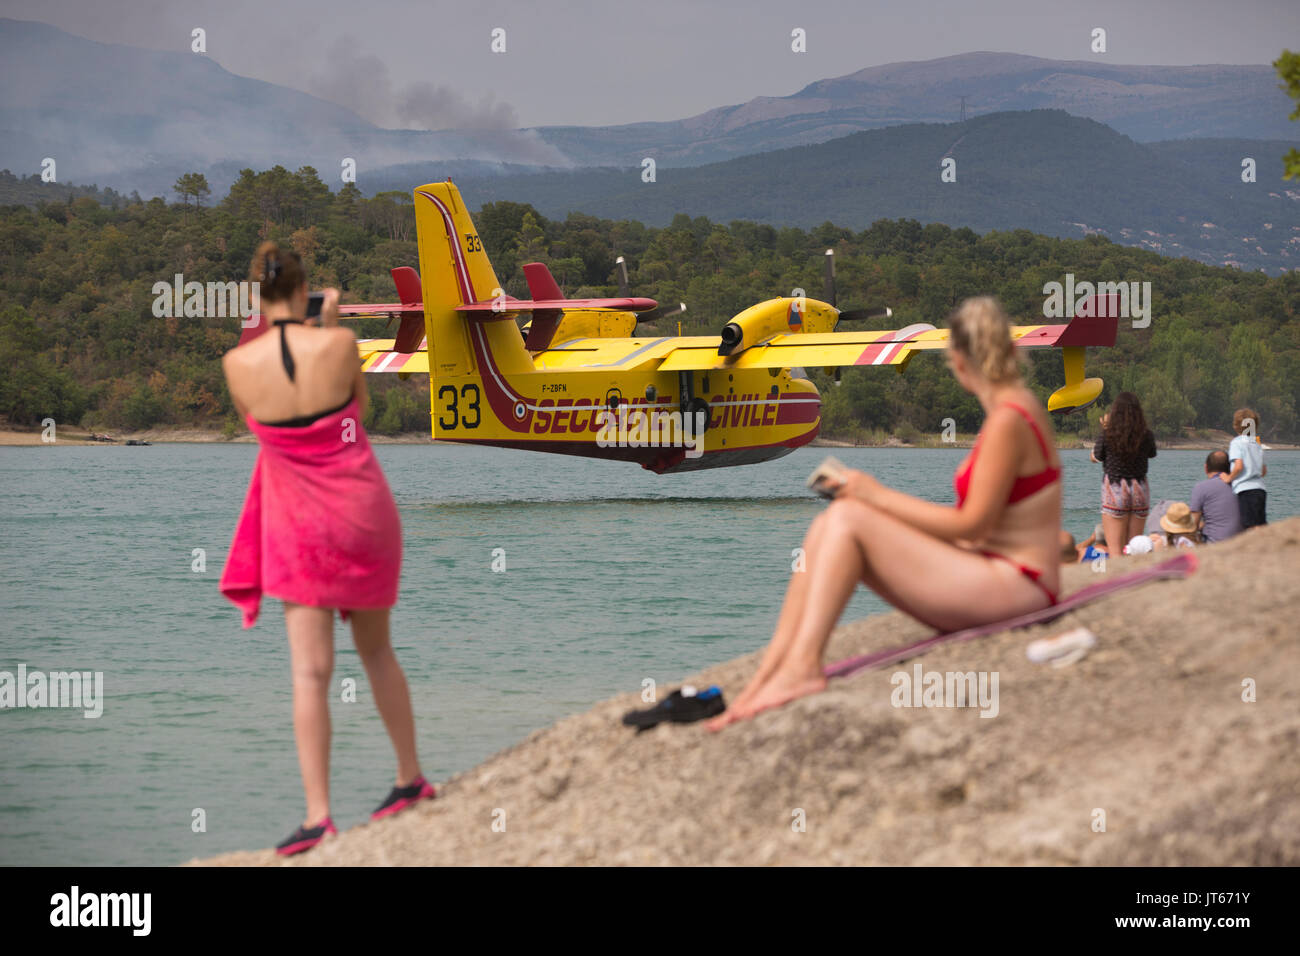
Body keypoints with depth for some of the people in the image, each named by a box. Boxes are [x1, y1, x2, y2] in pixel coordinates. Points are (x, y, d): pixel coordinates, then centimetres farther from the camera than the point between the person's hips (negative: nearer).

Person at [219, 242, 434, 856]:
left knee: (310, 670, -1)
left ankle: (318, 816, -6)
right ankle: (411, 779, 30)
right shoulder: (338, 344, -12)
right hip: (365, 509, 1)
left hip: (300, 524, -1)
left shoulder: (240, 363, -12)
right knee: (376, 649, 20)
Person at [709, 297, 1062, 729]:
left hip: (1015, 587, -9)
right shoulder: (1015, 408, 15)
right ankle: (763, 682, -10)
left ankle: (803, 665, -22)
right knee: (827, 526, -1)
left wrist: (879, 496, -9)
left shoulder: (1008, 422, -15)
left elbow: (972, 524, -16)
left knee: (847, 519, -15)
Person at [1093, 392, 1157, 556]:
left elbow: (1096, 456, 5)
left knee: (1114, 548, -2)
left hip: (1114, 491, -3)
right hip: (1139, 490, 3)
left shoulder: (1107, 435, -10)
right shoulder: (1147, 436, -5)